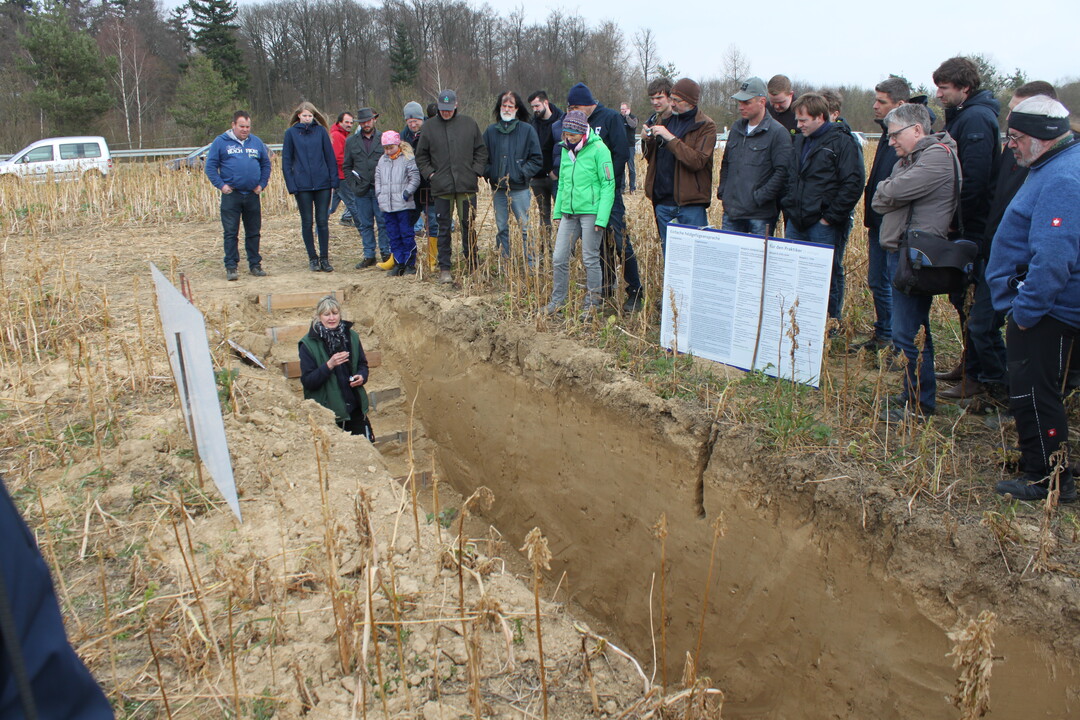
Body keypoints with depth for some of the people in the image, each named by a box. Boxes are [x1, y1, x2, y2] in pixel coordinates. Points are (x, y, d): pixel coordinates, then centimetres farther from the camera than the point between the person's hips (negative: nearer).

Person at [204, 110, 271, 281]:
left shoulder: (256, 142, 10)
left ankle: (255, 264, 19)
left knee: (254, 232, 9)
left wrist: (262, 184, 4)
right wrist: (221, 185, -10)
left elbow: (266, 164, 17)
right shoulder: (221, 142, 0)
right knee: (230, 233, -2)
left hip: (252, 195, 3)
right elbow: (210, 166, 0)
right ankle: (231, 267, 3)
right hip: (231, 195, -3)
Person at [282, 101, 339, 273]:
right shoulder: (291, 133, 3)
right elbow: (286, 161, 3)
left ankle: (324, 258, 10)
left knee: (323, 221, 2)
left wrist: (333, 180, -2)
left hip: (322, 184, 0)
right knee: (307, 223, 5)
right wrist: (291, 185, -5)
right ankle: (313, 258, 15)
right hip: (302, 186, 0)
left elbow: (330, 157, 6)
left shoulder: (321, 131, 5)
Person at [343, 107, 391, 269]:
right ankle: (369, 256, 13)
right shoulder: (351, 142, 10)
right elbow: (346, 166, 13)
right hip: (361, 190, 2)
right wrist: (353, 185, 1)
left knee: (383, 223, -1)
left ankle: (386, 254, 9)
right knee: (365, 225, 6)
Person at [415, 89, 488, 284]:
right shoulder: (429, 127, 4)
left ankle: (473, 265, 19)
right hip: (441, 187, 0)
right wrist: (430, 173, 0)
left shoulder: (469, 124, 6)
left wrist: (476, 171, 1)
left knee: (469, 226, 7)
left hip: (467, 186, 0)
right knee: (444, 228, 2)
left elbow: (481, 151, 12)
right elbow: (421, 156, 12)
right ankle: (444, 268, 9)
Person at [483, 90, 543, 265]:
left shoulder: (527, 130, 1)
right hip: (497, 189, 3)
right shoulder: (491, 130, 9)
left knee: (525, 227, -2)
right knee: (501, 228, 9)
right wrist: (489, 173, -1)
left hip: (519, 188, -3)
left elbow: (536, 159, 0)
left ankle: (530, 264, 5)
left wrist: (522, 173, -10)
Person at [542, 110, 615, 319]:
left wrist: (601, 218, -16)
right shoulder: (566, 150, 11)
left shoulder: (599, 149, -9)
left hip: (590, 213, -6)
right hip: (568, 213, 6)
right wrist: (557, 211, 14)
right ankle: (557, 301, 19)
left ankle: (592, 304, 15)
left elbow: (608, 185, -10)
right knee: (559, 258, 5)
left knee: (590, 260, 2)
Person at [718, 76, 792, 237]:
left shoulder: (778, 132, -7)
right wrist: (722, 191, 11)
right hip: (731, 211, 6)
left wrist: (759, 197, -16)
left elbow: (782, 172, -14)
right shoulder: (736, 129, 14)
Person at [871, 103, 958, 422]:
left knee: (907, 332, -8)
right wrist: (889, 194, -9)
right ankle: (914, 393, 26)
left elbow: (894, 191, -21)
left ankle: (920, 403, 3)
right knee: (914, 328, 16)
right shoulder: (908, 159, 19)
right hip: (901, 252, 10)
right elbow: (880, 201, 11)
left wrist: (887, 190, -1)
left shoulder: (939, 156, -12)